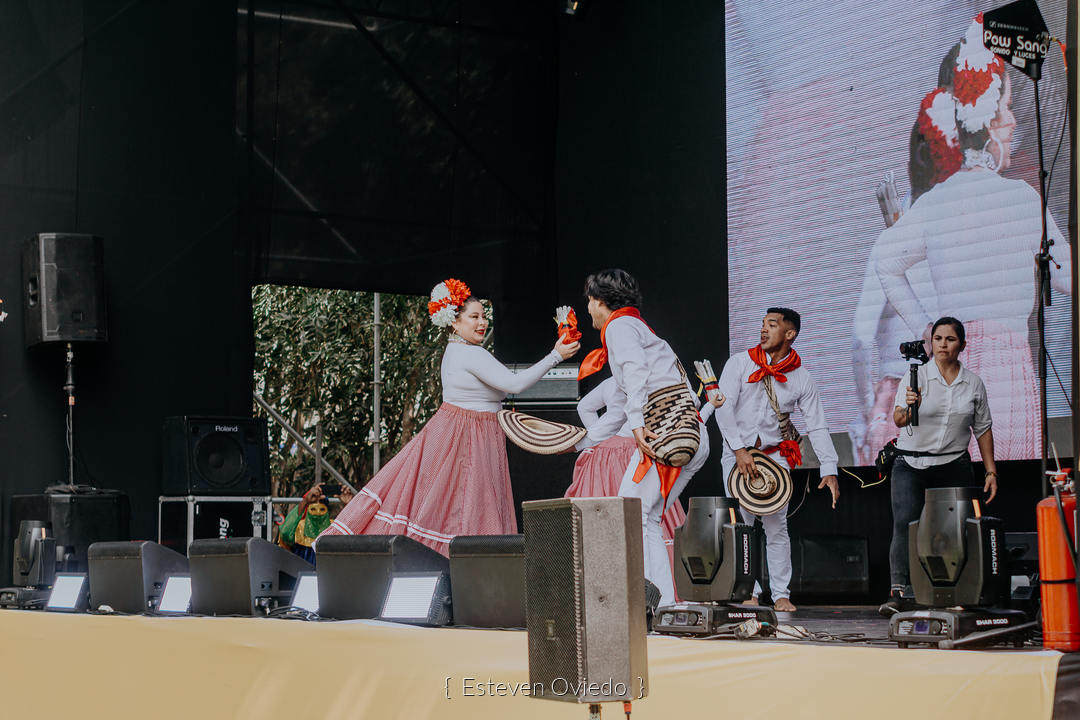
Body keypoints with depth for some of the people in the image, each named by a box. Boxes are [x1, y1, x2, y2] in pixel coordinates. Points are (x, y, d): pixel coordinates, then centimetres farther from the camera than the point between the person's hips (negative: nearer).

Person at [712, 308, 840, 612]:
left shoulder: (801, 378, 2)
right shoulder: (740, 363, 1)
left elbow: (817, 427, 0)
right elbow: (724, 407, -6)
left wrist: (829, 469, -10)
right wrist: (740, 450, -16)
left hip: (775, 454, 0)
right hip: (737, 453, 0)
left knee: (776, 527, -4)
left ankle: (781, 595, 3)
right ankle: (750, 593, 4)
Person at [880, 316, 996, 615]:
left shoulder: (973, 383, 6)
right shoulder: (917, 376, -4)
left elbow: (983, 429, 14)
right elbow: (898, 419, -16)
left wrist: (991, 471, 9)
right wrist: (909, 408, -38)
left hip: (954, 465, 3)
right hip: (911, 464, -2)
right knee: (904, 524, -16)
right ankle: (898, 592, -19)